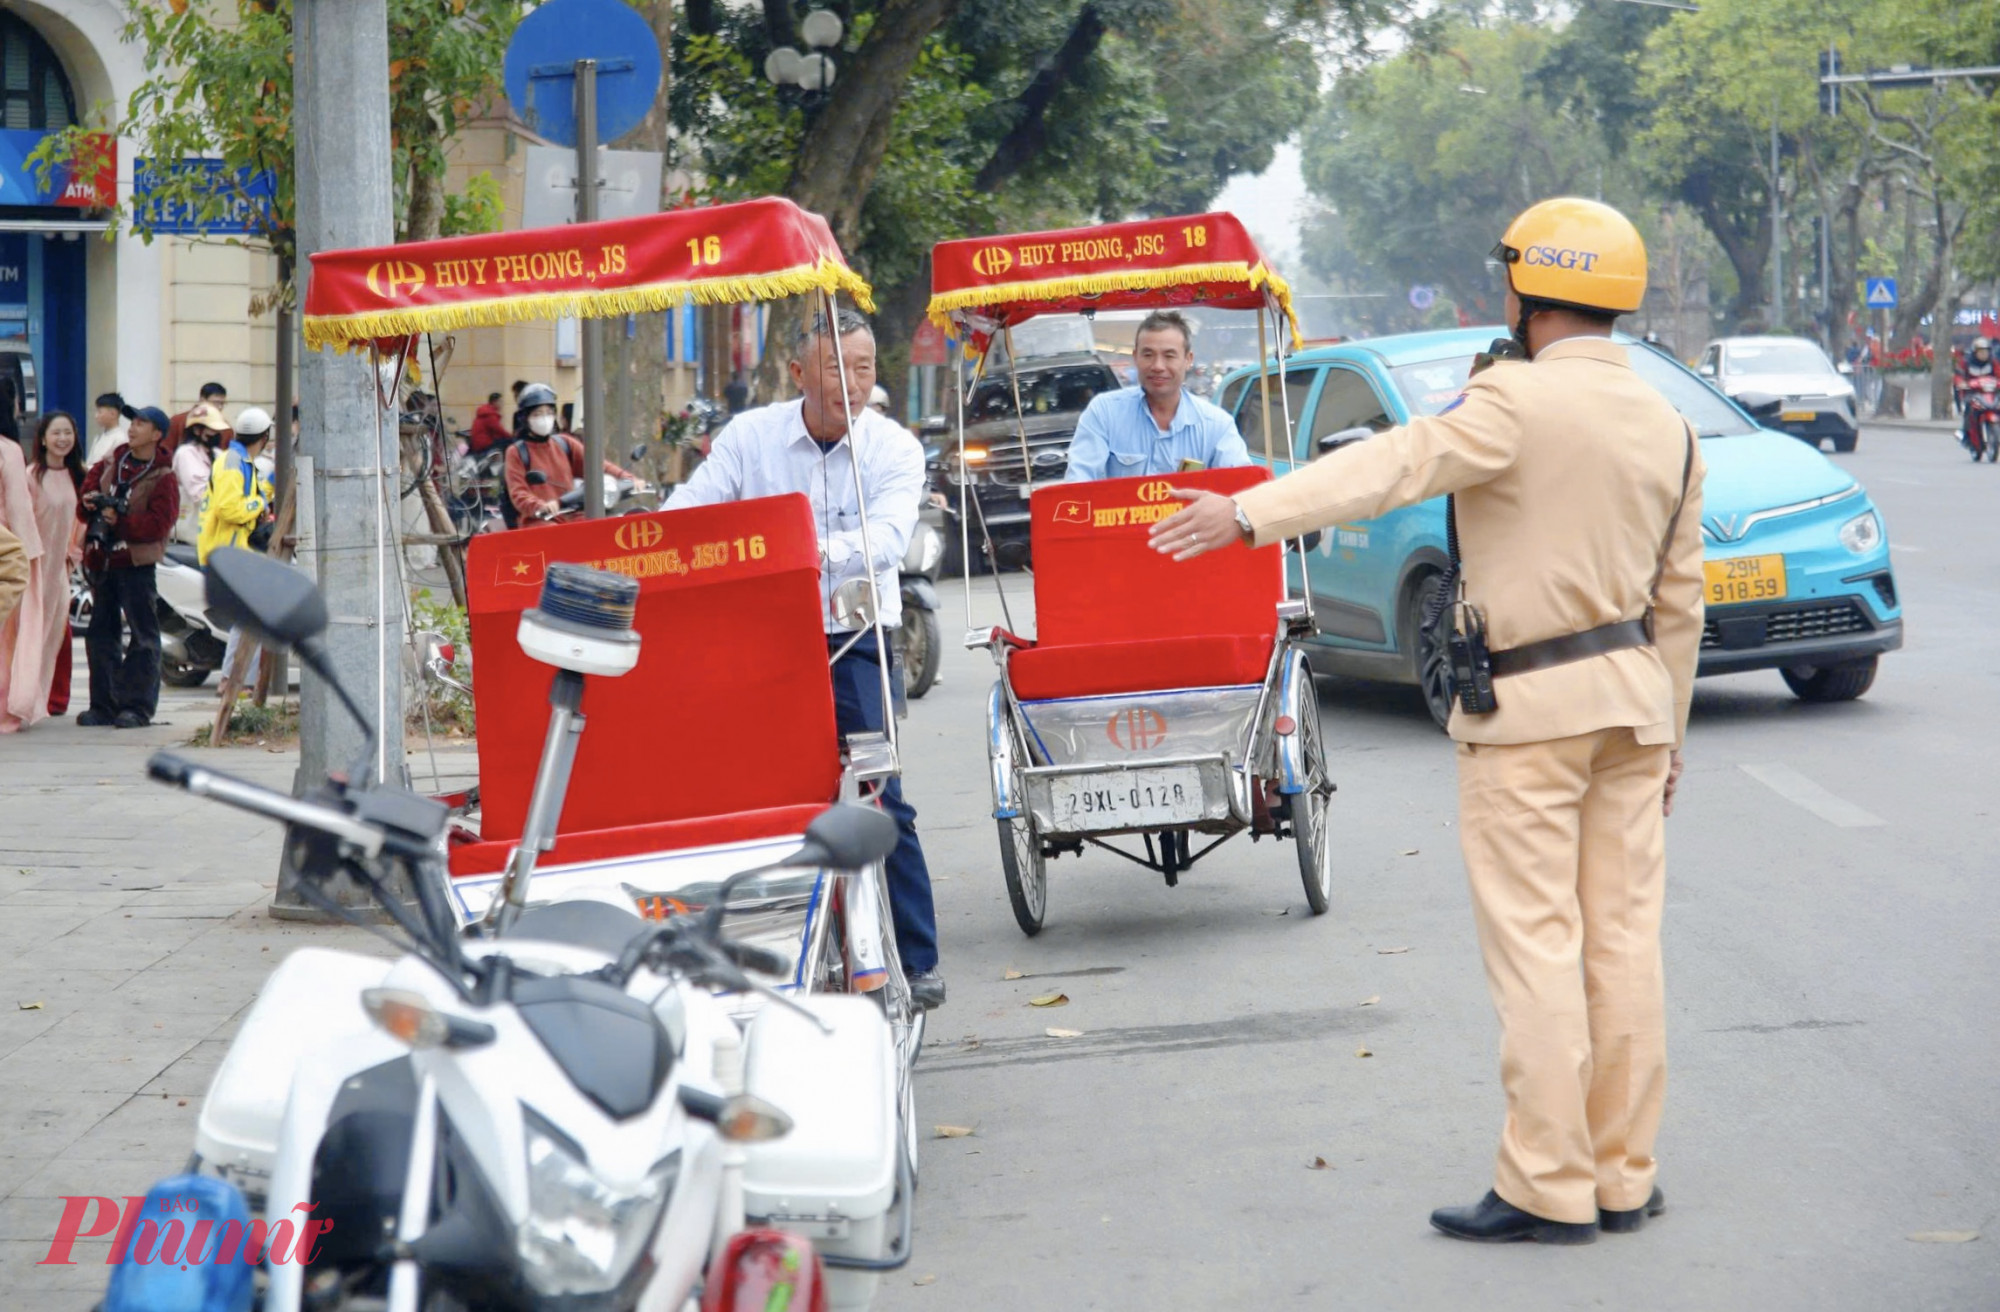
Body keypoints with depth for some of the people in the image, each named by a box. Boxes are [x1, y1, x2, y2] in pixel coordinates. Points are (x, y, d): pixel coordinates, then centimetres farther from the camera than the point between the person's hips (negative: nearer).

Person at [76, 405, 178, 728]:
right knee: (101, 634, 8)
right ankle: (103, 704, 14)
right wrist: (89, 503, -8)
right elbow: (88, 487, 15)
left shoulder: (162, 477, -5)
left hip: (136, 563, -6)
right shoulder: (111, 463, 12)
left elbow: (159, 523, -14)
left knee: (143, 635, -3)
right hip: (102, 560, 6)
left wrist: (120, 520, -21)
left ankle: (138, 705, 1)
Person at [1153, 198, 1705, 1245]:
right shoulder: (1668, 429, 10)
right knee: (1622, 938, 9)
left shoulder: (1517, 401, -13)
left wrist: (1252, 513, -33)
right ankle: (1623, 1178, 14)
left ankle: (1548, 1187, -2)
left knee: (1535, 947, -3)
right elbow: (1679, 600, 15)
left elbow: (1395, 465, -26)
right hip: (1634, 692, 7)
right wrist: (1666, 731, 23)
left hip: (1529, 709, -7)